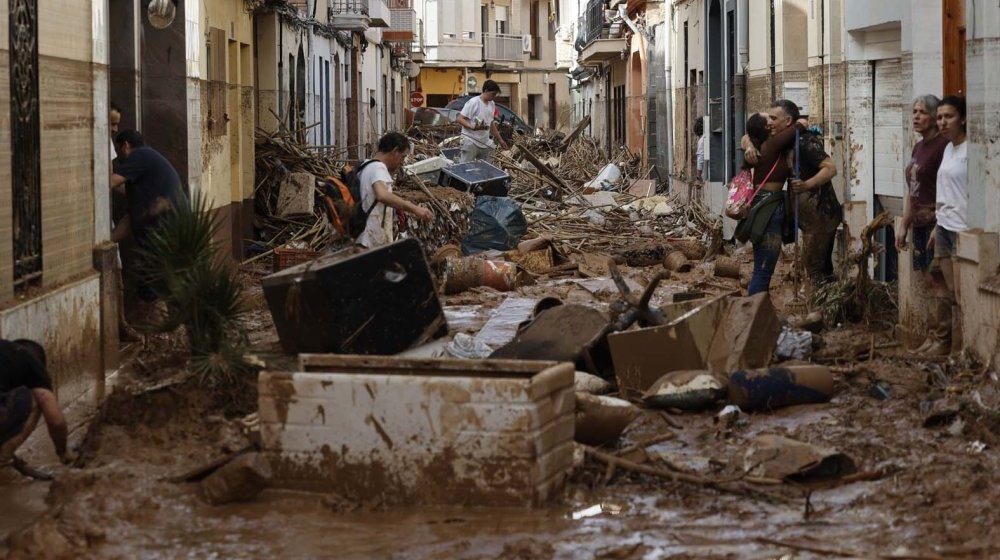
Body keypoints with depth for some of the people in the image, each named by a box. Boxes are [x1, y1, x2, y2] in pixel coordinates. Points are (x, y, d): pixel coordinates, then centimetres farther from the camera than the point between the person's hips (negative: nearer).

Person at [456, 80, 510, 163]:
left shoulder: (492, 104, 12)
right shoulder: (473, 102, -13)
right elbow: (460, 119, -15)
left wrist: (500, 139, 24)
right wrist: (472, 127, -31)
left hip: (485, 143, 8)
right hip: (470, 142, -8)